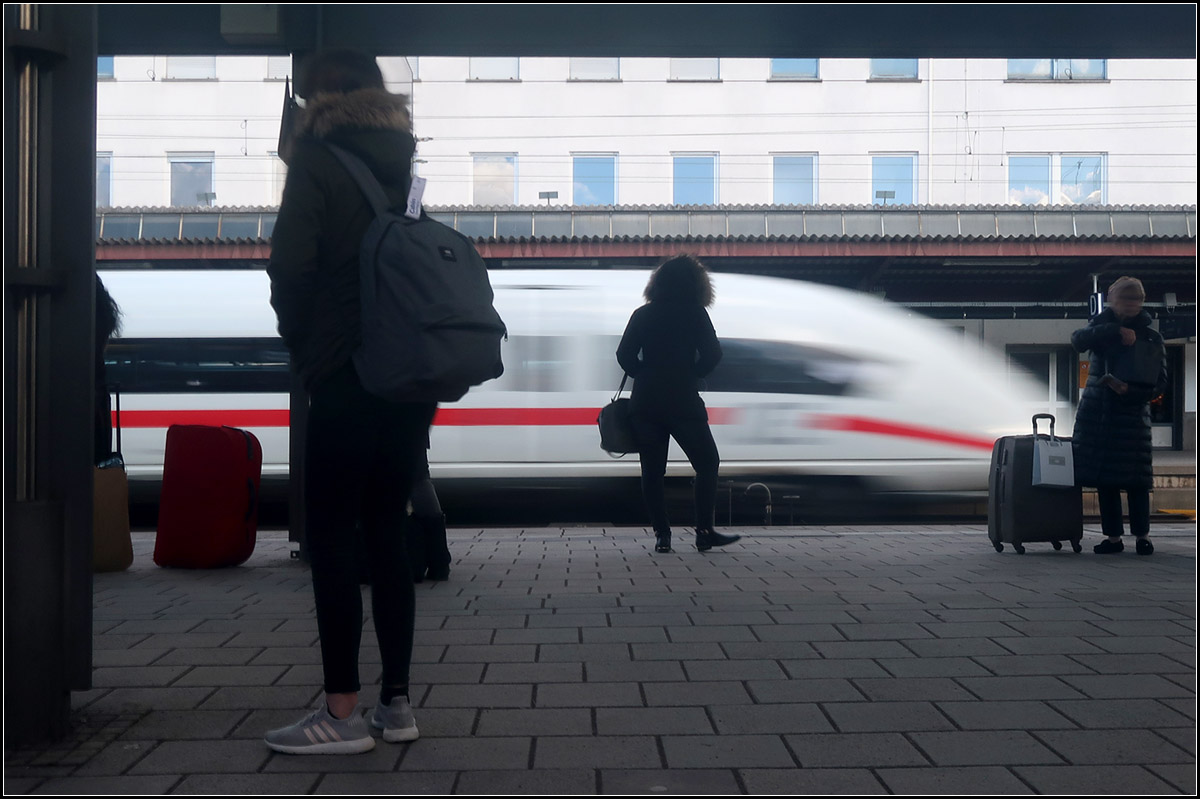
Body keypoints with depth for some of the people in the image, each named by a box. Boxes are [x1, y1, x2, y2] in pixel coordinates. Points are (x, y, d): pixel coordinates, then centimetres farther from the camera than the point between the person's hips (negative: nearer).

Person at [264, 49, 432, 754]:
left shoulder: (318, 159, -3)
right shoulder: (410, 161, 14)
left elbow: (292, 266, -11)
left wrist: (302, 344, 3)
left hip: (347, 377, -6)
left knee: (333, 538, -1)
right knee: (387, 532, 11)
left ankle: (343, 712, 1)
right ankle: (398, 701, 15)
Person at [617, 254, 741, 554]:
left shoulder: (643, 314, 7)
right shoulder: (695, 313, 0)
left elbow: (625, 355, 1)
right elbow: (712, 355, -7)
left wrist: (646, 377, 14)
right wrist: (692, 373, 9)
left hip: (644, 403, 3)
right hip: (683, 402, -3)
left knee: (652, 470, 8)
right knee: (707, 463, 8)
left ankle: (662, 534, 5)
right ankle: (705, 531, 4)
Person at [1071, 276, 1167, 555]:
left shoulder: (1150, 338, 2)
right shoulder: (1102, 326, 8)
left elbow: (1159, 382, -3)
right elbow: (1079, 340, -14)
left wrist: (1130, 391, -21)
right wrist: (1116, 331, -22)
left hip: (1131, 414, -2)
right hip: (1096, 412, 2)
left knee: (1134, 479, -4)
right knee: (1104, 478, 2)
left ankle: (1142, 535, 8)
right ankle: (1113, 538, 9)